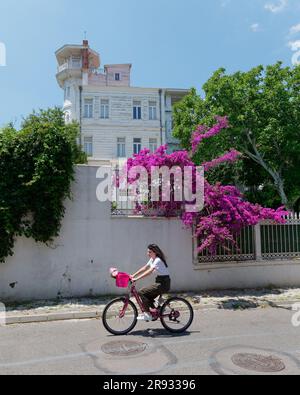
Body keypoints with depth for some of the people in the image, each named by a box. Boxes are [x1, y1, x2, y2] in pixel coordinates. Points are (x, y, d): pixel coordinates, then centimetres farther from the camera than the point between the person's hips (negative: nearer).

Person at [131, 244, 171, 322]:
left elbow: (149, 272, -29)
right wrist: (133, 275, 7)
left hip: (164, 283, -10)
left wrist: (137, 279, -32)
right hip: (160, 283, 10)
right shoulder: (152, 259, 10)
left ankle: (148, 314, -9)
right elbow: (144, 268, 14)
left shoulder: (158, 260, -19)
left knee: (142, 292, -13)